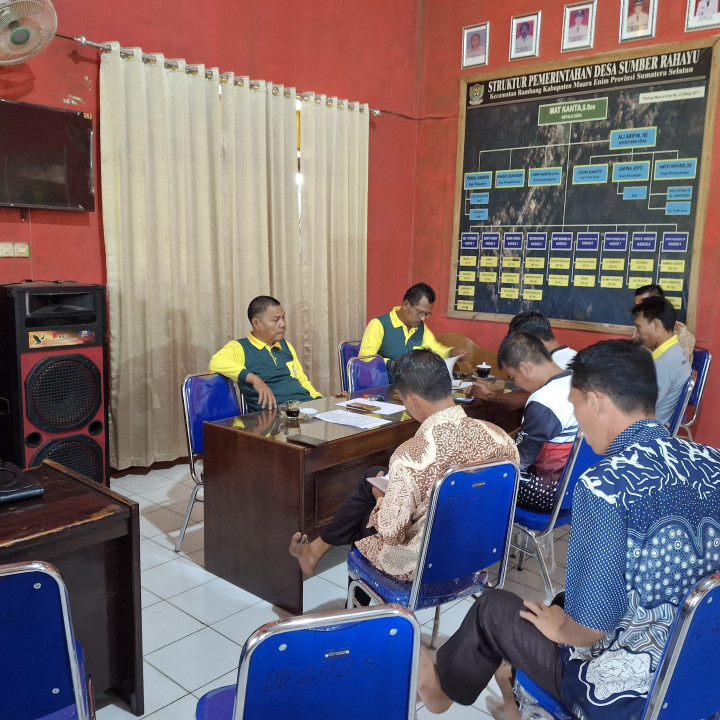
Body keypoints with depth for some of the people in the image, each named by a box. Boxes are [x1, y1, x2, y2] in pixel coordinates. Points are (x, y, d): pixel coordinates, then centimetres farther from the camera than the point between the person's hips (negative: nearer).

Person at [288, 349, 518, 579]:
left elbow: (390, 533, -24)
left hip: (422, 565, -5)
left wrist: (381, 498, -2)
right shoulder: (498, 436, -16)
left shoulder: (411, 456, -33)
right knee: (374, 477, 24)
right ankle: (320, 547, 46)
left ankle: (318, 549, 49)